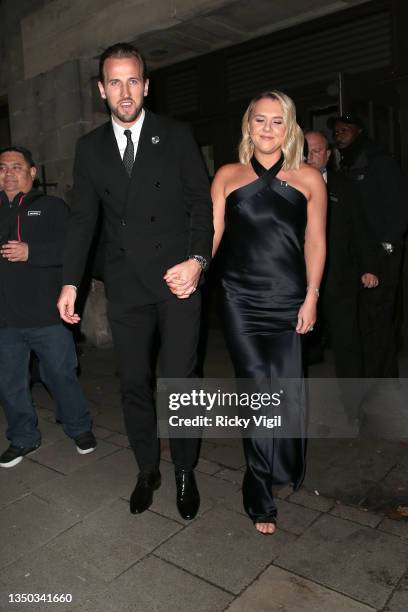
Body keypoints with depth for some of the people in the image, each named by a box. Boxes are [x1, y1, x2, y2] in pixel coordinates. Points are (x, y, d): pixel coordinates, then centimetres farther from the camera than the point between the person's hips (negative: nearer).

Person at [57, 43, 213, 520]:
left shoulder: (176, 136, 2)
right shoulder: (90, 147, 9)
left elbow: (202, 202, 1)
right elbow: (82, 218, 10)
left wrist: (197, 259, -14)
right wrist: (70, 283, 5)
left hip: (178, 279, -2)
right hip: (124, 284, 3)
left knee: (178, 382, 0)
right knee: (134, 383, 11)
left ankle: (184, 472, 24)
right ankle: (147, 470, 31)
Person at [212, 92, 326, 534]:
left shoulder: (308, 179, 8)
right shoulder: (228, 176, 9)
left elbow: (315, 243, 6)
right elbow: (212, 232, 3)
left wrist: (311, 298, -1)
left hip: (289, 300, 1)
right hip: (241, 299, 0)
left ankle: (285, 472, 32)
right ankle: (260, 494, 12)